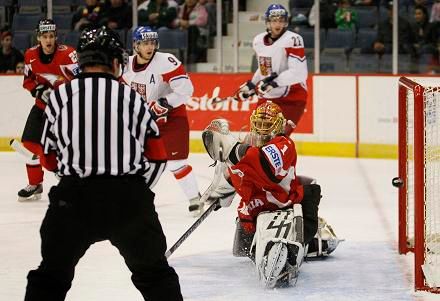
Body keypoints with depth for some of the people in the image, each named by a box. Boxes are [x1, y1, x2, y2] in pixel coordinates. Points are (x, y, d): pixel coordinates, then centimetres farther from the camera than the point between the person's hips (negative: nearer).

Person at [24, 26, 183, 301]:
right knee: (154, 273, 16)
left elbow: (50, 158, 10)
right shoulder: (132, 97, 6)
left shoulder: (60, 95, 4)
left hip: (74, 196, 0)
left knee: (51, 277, 12)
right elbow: (157, 157, 7)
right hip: (129, 196, 0)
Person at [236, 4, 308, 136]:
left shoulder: (293, 40, -18)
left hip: (291, 99, -7)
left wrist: (275, 81, -32)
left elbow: (299, 73, -27)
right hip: (267, 97, 7)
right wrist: (251, 85, 18)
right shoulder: (258, 41, 6)